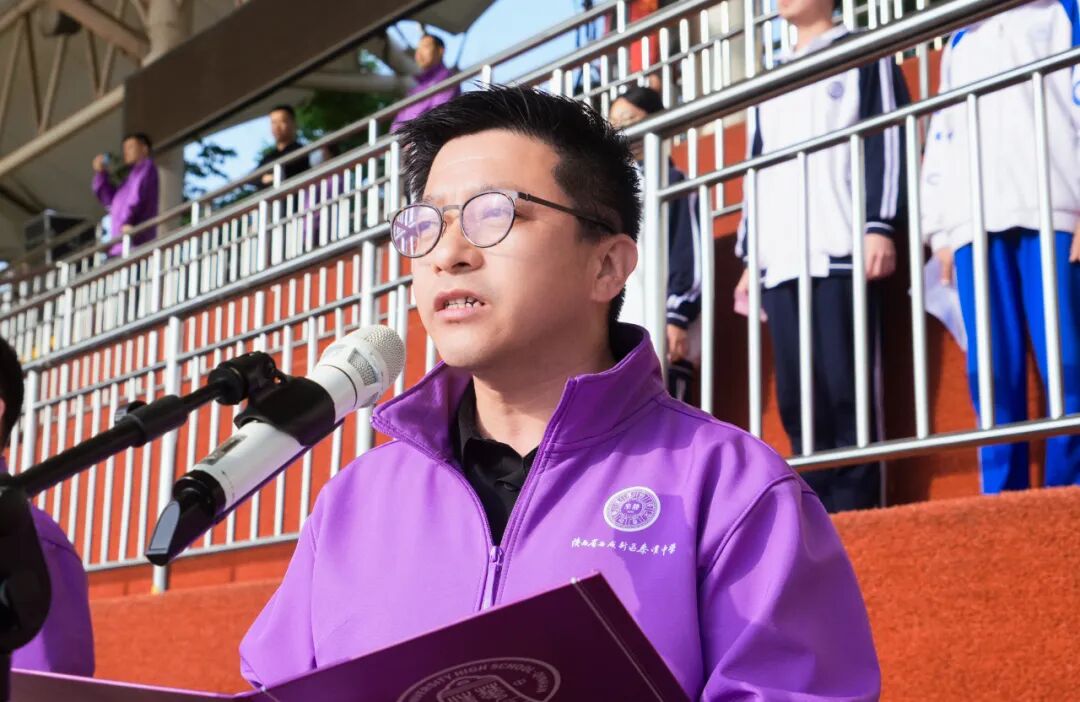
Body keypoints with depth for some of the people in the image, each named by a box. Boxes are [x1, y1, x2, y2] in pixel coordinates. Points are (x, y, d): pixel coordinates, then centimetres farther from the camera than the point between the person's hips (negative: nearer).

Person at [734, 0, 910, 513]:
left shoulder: (864, 57, 12)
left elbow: (888, 141, 1)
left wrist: (880, 226, -11)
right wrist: (750, 258, 18)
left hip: (842, 253, -6)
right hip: (780, 262, 6)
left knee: (846, 392, -11)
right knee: (797, 400, -1)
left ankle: (853, 513, -10)